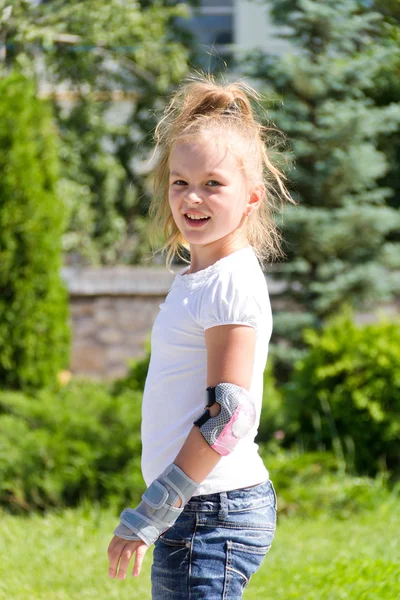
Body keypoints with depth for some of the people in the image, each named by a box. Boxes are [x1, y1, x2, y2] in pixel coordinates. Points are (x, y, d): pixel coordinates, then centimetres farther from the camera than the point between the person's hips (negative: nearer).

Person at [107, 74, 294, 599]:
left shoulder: (232, 285, -14)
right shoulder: (198, 278, 14)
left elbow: (228, 416, -20)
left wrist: (149, 515, -18)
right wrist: (157, 513, 19)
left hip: (213, 515, -10)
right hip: (193, 511, 10)